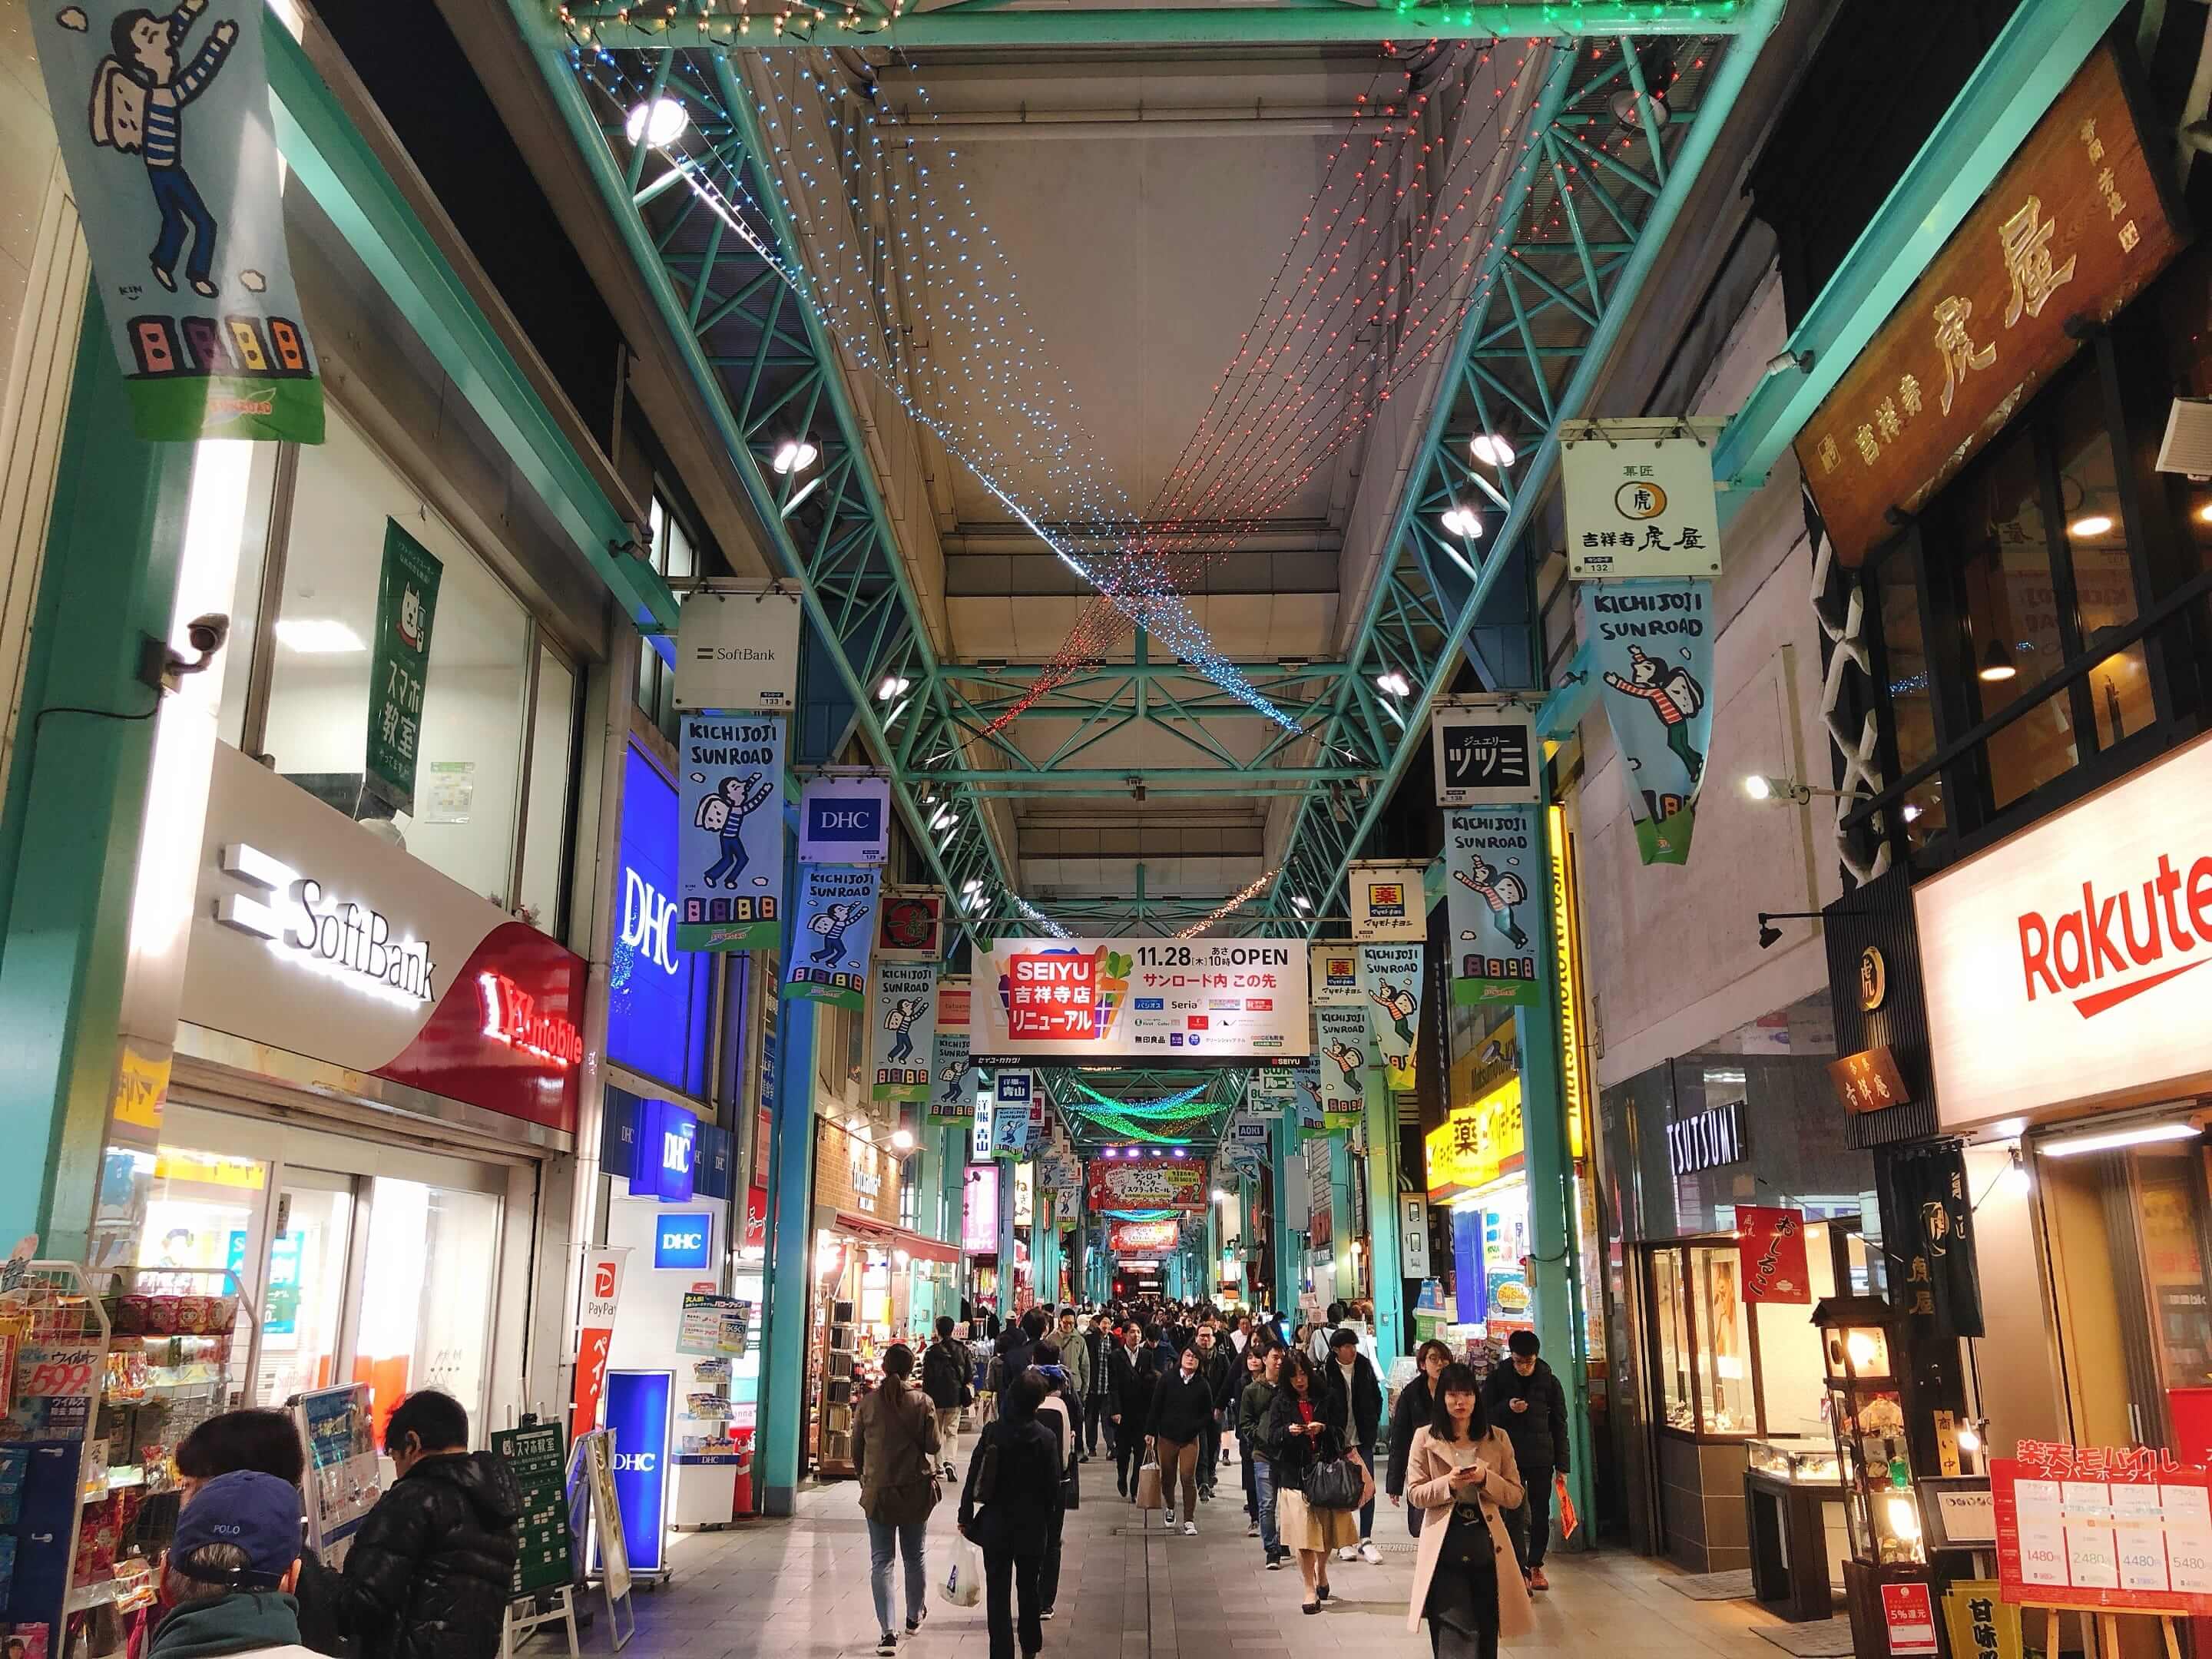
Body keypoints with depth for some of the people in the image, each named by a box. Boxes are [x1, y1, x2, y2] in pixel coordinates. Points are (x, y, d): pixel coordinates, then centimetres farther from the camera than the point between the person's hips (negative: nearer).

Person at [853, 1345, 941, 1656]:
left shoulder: (868, 1402, -6)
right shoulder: (922, 1402, -10)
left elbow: (857, 1449, 2)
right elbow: (933, 1445, -7)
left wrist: (864, 1479, 17)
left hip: (878, 1491, 0)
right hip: (916, 1490, 1)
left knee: (881, 1561, 4)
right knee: (915, 1556, 19)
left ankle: (887, 1632, -4)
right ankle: (915, 1616, 35)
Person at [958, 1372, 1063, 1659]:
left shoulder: (992, 1432, -10)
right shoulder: (1046, 1438, -11)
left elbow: (973, 1477, -7)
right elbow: (1052, 1487, -6)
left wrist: (966, 1516, 3)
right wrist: (1049, 1524, 7)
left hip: (995, 1524, -1)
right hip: (1031, 1526, 1)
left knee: (998, 1592, 6)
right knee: (1028, 1588, 20)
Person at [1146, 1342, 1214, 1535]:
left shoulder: (1202, 1385, 0)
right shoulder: (1167, 1380, -2)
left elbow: (1208, 1413, 6)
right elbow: (1155, 1407, 0)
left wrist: (1195, 1426, -9)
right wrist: (1150, 1432, -2)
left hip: (1190, 1439, -1)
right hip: (1167, 1436, 1)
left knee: (1188, 1477, -9)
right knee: (1167, 1476, 11)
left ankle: (1189, 1521, 1)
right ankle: (1170, 1508, 38)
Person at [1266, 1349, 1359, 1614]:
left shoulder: (1329, 1398, 3)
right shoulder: (1280, 1402, 5)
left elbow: (1340, 1432, 2)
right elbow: (1272, 1437, 1)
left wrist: (1324, 1429, -17)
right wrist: (1288, 1431, -19)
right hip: (1295, 1474, 0)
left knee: (1326, 1530, 8)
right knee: (1303, 1535, -5)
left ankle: (1321, 1572, 36)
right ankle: (1310, 1589, 6)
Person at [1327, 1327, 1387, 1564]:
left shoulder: (1364, 1365, 0)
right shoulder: (1327, 1371, -12)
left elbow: (1377, 1397, 13)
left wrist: (1373, 1425, 8)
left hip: (1363, 1438, 3)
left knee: (1368, 1489, 1)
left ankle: (1366, 1540, 9)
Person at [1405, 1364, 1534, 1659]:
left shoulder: (1497, 1439, 7)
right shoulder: (1425, 1438, 2)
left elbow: (1515, 1496, 5)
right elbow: (1415, 1493, 0)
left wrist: (1486, 1479, -14)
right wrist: (1448, 1484, -18)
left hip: (1487, 1544, 3)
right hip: (1445, 1544, -3)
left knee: (1485, 1634, 10)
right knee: (1458, 1634, -12)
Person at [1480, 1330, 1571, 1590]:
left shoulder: (1549, 1382, 2)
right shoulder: (1497, 1380, -1)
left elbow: (1559, 1424, 6)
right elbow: (1485, 1415, 1)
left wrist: (1561, 1464, 3)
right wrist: (1507, 1407, -19)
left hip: (1541, 1457, 1)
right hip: (1509, 1457, -1)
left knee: (1541, 1514, 7)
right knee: (1515, 1514, -3)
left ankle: (1535, 1565, 22)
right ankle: (1521, 1571, 0)